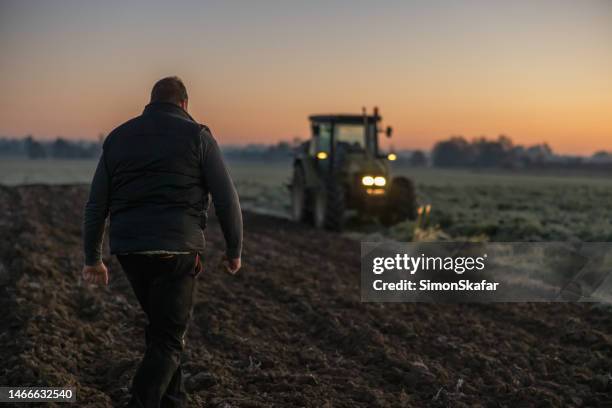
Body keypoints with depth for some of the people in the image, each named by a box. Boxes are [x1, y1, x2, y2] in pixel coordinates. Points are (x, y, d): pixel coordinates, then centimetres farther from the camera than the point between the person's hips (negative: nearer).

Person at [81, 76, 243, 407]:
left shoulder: (118, 137, 13)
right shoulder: (197, 136, 1)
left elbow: (96, 204, 11)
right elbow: (226, 199, -3)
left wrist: (92, 258, 17)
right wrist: (234, 250, 8)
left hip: (128, 249, 5)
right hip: (177, 249, -5)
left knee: (162, 325, 23)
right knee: (167, 341, 2)